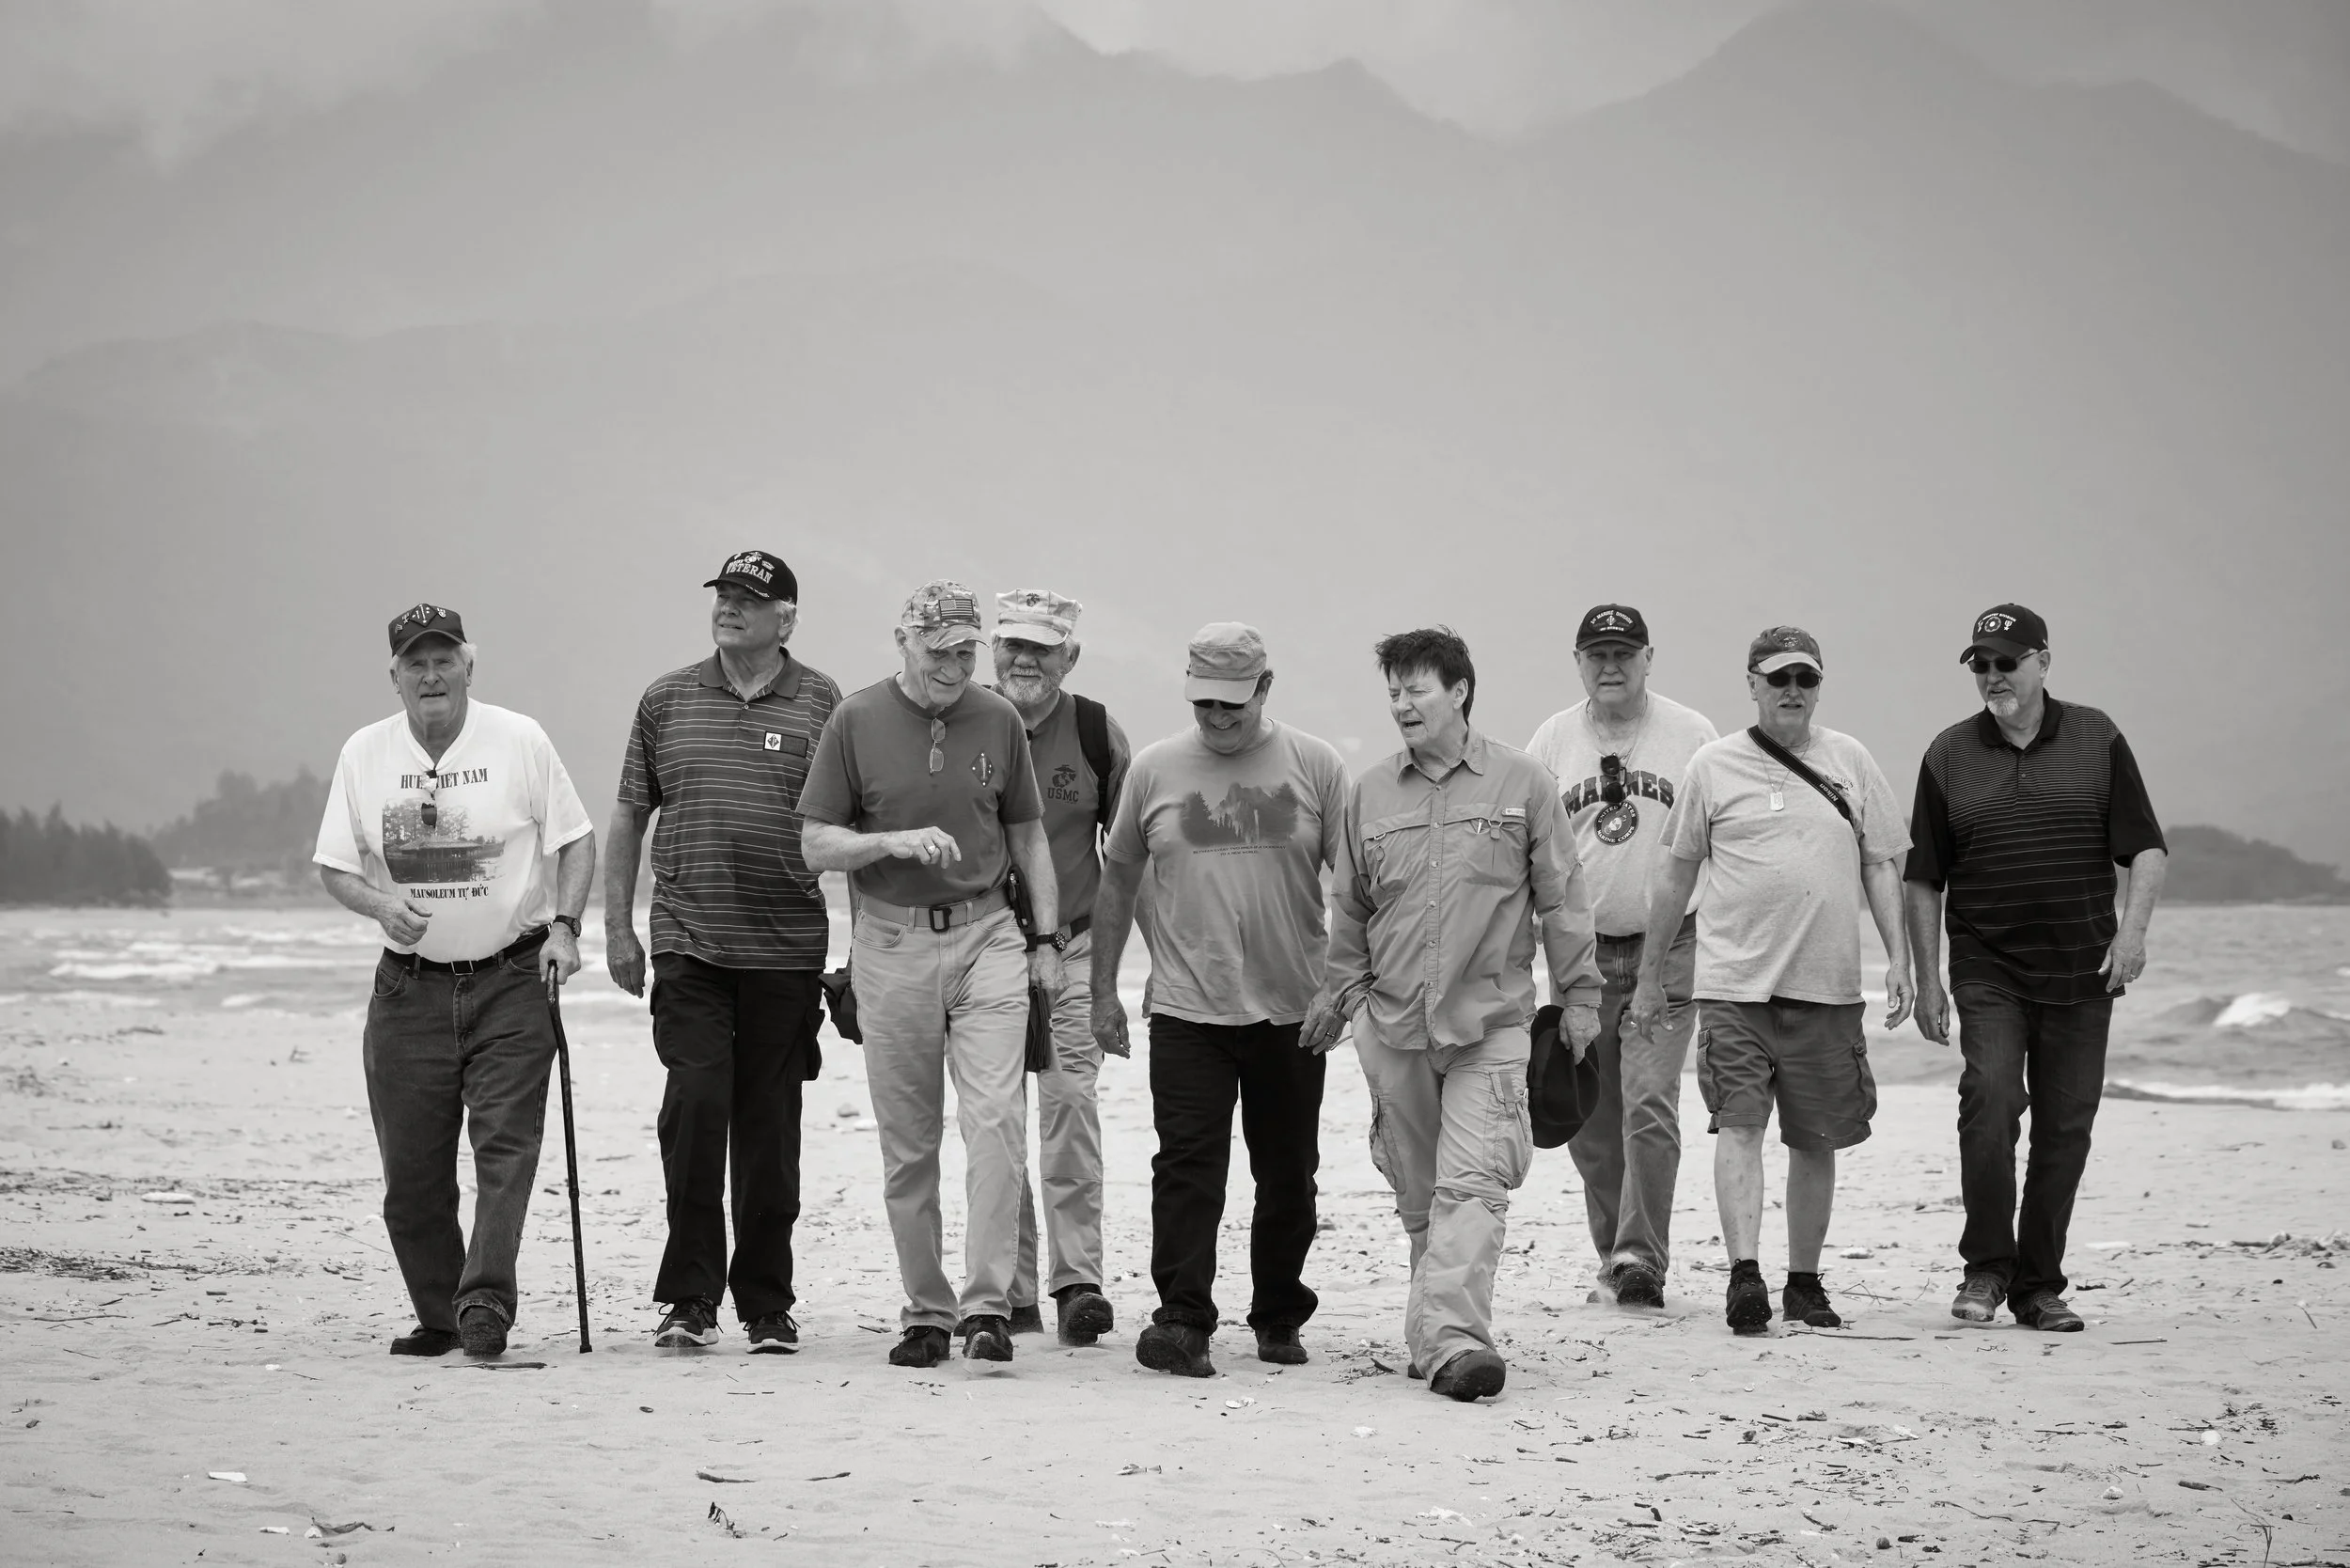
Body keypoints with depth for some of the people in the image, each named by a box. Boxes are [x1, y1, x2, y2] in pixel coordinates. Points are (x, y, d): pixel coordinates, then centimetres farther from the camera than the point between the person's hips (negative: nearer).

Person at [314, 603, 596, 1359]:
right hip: (409, 985, 2)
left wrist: (563, 925, -10)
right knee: (411, 1169, 2)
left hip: (511, 978, -2)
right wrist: (381, 903, -13)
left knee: (506, 1145, -14)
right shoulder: (364, 754, 4)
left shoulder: (520, 741, -2)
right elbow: (334, 866, 8)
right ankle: (439, 1317, 13)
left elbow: (576, 841, 5)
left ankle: (486, 1301, -19)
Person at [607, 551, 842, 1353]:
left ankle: (767, 1305, 17)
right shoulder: (666, 701, 8)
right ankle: (689, 1295, -3)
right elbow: (628, 816, 14)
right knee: (696, 1100, -13)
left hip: (787, 951, 0)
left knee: (769, 1124, 6)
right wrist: (617, 926, 8)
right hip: (689, 945, 0)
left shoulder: (822, 705, 3)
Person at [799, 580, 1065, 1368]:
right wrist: (895, 842, -17)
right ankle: (926, 1311, 13)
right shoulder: (856, 721, -1)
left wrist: (1047, 936, 9)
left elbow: (1027, 835, 15)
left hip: (987, 934, 1)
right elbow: (817, 846, 0)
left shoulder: (998, 720, 6)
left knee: (997, 1119, -14)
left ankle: (988, 1305, -14)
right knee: (907, 1144, 4)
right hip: (892, 942, -1)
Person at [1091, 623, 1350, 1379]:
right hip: (1187, 1007, -1)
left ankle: (1279, 1318, 23)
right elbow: (1118, 880, 11)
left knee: (1288, 1175, 10)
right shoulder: (1154, 769, 3)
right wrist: (1104, 989, 9)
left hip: (1292, 1006, 1)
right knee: (1188, 1167, -9)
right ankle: (1181, 1322, -10)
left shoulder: (1315, 766, 1)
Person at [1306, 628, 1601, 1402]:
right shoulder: (1369, 794, 9)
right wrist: (1338, 996, 15)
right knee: (1418, 1193, 8)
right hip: (1392, 1020, 3)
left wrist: (1578, 996, 5)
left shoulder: (1523, 783, 2)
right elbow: (1348, 911, 17)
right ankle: (1444, 1335, 19)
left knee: (1472, 1184, -14)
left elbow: (1561, 898, 5)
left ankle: (1449, 1336, -22)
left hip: (1490, 1020, -3)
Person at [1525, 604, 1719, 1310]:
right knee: (1590, 1119, 7)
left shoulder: (1691, 736, 1)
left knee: (1649, 1106, -14)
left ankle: (1641, 1259, -10)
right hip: (1579, 952, 3)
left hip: (1666, 949, -3)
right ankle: (1613, 1257, 19)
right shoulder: (1553, 741, 7)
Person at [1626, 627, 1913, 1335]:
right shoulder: (1713, 766, 3)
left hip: (1827, 985, 2)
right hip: (1735, 982, -2)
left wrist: (1899, 959, 4)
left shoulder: (1850, 760, 9)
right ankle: (1744, 1273, -19)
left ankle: (1804, 1281, 18)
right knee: (1739, 1123, -14)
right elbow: (1677, 874, 9)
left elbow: (1880, 867, 13)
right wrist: (1650, 976, 11)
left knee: (1815, 1140, 7)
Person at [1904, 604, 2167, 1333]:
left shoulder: (2096, 740, 4)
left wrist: (2133, 927, -14)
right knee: (1990, 1098, -20)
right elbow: (1924, 880, 9)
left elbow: (2147, 849, 3)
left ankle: (2039, 1286, 13)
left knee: (2064, 1128, 3)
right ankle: (1986, 1268, -7)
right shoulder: (1950, 755, 6)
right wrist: (1927, 978, 4)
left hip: (2081, 972, 1)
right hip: (1987, 970, -1)